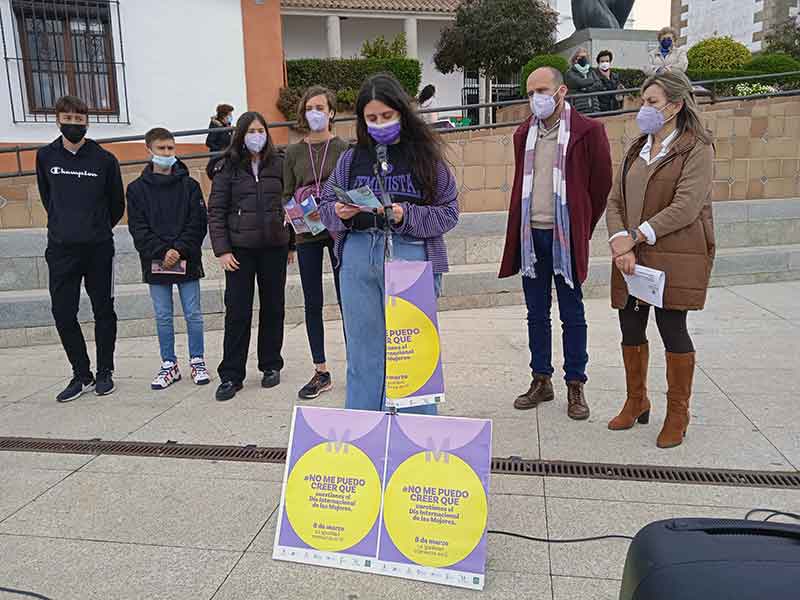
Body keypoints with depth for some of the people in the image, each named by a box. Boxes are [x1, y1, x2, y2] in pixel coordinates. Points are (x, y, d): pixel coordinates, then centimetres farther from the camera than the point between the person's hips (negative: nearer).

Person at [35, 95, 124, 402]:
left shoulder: (104, 159, -4)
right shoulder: (46, 156, 4)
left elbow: (117, 203, 7)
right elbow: (47, 196, 18)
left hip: (99, 249, -2)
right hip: (60, 249, 2)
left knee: (104, 311, 7)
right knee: (63, 314, 2)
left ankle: (105, 373, 19)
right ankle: (82, 375, 15)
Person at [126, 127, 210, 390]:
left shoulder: (189, 185, 4)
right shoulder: (137, 188, 4)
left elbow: (198, 223, -3)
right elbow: (138, 228, -3)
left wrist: (180, 250, -15)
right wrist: (161, 252, -15)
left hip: (187, 260, 0)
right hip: (155, 262, 1)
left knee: (193, 314, 6)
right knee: (163, 316, 8)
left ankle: (197, 361, 18)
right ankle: (169, 364, 19)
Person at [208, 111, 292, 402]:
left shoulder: (278, 164, 6)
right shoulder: (229, 168, 2)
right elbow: (216, 211, 0)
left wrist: (293, 243, 5)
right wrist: (222, 249, -8)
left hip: (274, 247, 2)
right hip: (240, 248, -1)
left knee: (273, 307, 8)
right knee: (237, 311, -1)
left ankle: (271, 365, 22)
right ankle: (231, 375, 7)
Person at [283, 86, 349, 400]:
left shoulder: (344, 148, 2)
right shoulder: (293, 152, 9)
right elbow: (287, 195, 9)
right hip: (307, 235, 3)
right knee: (312, 304, 7)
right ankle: (321, 373, 18)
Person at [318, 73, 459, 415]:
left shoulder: (425, 155, 3)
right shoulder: (351, 159, 12)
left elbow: (448, 212, 0)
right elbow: (326, 205, 15)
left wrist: (406, 216, -14)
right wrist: (340, 213, -7)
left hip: (411, 255, -3)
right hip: (357, 256, 4)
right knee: (362, 347, 11)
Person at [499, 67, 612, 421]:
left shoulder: (587, 131, -4)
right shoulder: (524, 134, 12)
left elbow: (602, 184, 1)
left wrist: (583, 228, 4)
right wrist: (520, 227, 14)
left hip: (565, 236, -5)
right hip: (530, 235, 5)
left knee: (572, 315, 4)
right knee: (536, 314, 11)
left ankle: (575, 386, 15)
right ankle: (541, 381, 23)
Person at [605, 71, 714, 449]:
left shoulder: (696, 150, -4)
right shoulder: (637, 151, 15)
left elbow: (686, 208, -15)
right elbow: (615, 201, 6)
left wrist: (635, 237, -16)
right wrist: (620, 243, -10)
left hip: (675, 258, -6)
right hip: (631, 258, 6)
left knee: (672, 329, 0)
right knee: (631, 329, 10)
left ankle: (678, 413, 17)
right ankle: (636, 402, 28)